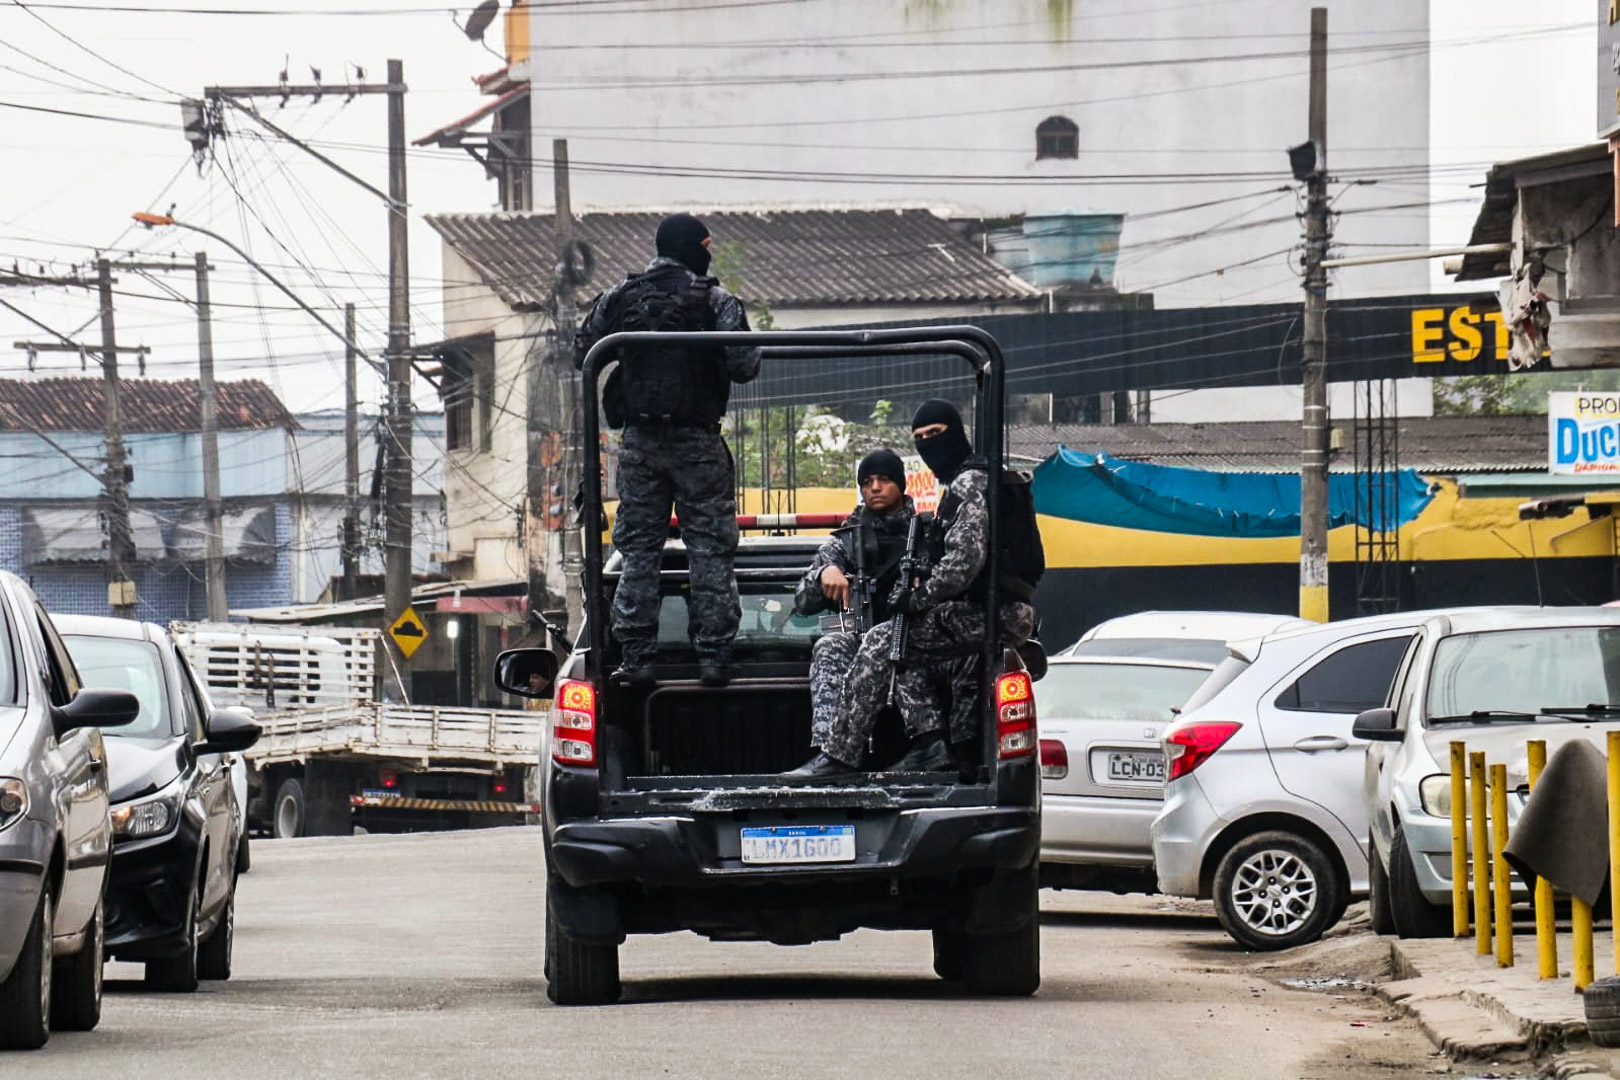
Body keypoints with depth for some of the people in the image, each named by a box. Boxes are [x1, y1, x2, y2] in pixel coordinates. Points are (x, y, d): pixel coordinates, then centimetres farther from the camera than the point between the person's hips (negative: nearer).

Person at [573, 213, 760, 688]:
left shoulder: (619, 298, 3)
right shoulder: (717, 302, -7)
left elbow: (582, 354, 4)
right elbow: (743, 367, -14)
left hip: (639, 441, 3)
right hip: (698, 441, -3)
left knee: (638, 550, 7)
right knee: (710, 548, 3)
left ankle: (635, 657, 2)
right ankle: (713, 656, 0)